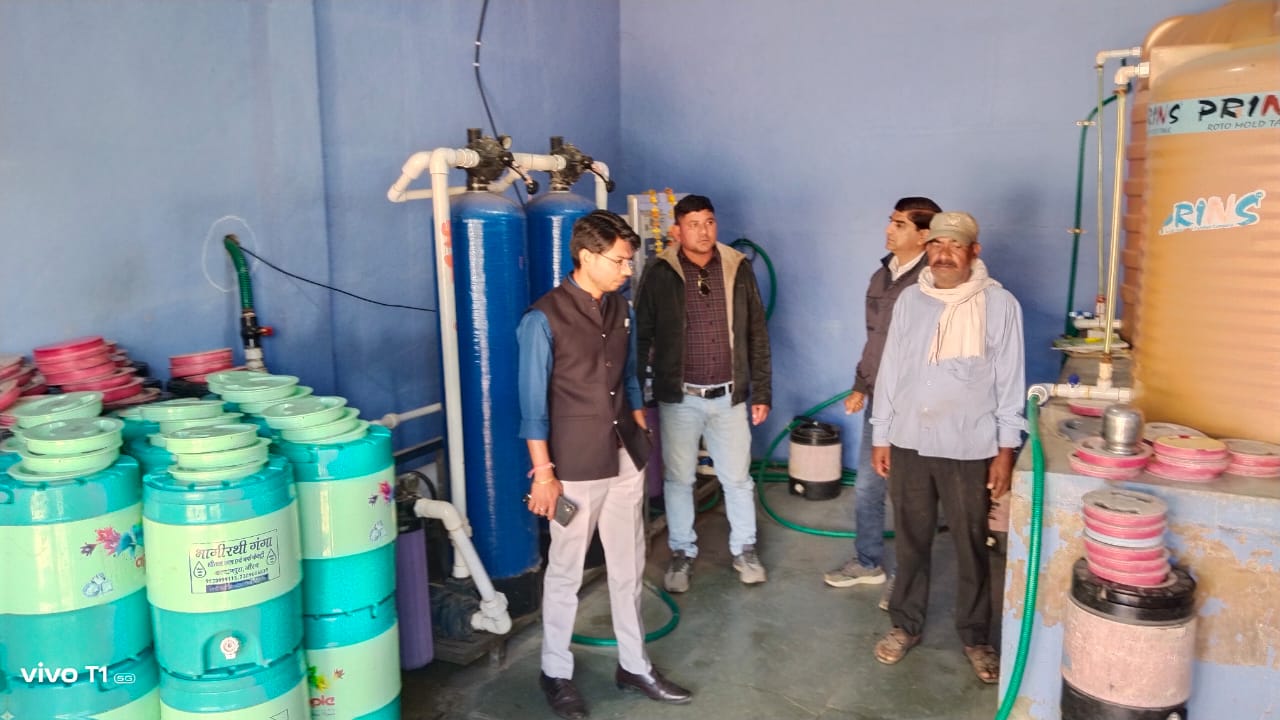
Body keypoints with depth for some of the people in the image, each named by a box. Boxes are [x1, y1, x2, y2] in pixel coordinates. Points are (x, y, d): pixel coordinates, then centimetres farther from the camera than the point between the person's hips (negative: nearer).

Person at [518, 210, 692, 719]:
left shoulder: (621, 310, 5)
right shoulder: (544, 318, -15)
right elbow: (533, 404, -14)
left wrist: (643, 438, 14)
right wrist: (543, 473, -14)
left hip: (626, 459, 6)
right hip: (575, 467, -6)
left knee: (628, 567, 16)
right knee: (566, 573, 9)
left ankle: (633, 664, 32)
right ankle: (555, 672, 28)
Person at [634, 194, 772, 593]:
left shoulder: (738, 269, 1)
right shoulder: (659, 274, -6)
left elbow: (757, 336, 6)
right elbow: (641, 337, -3)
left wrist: (762, 391, 5)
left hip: (729, 396, 2)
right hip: (679, 398, -1)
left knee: (738, 478, 12)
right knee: (678, 479, 11)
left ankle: (744, 550, 32)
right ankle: (682, 553, 29)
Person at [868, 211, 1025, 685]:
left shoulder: (999, 304, -5)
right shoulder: (909, 300, 2)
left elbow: (1009, 382, -3)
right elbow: (890, 370, 6)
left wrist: (1006, 450, -5)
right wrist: (880, 436, 6)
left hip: (970, 448, -2)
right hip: (909, 443, 2)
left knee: (972, 547, 10)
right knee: (911, 541, 14)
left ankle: (975, 637, 27)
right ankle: (906, 624, 30)